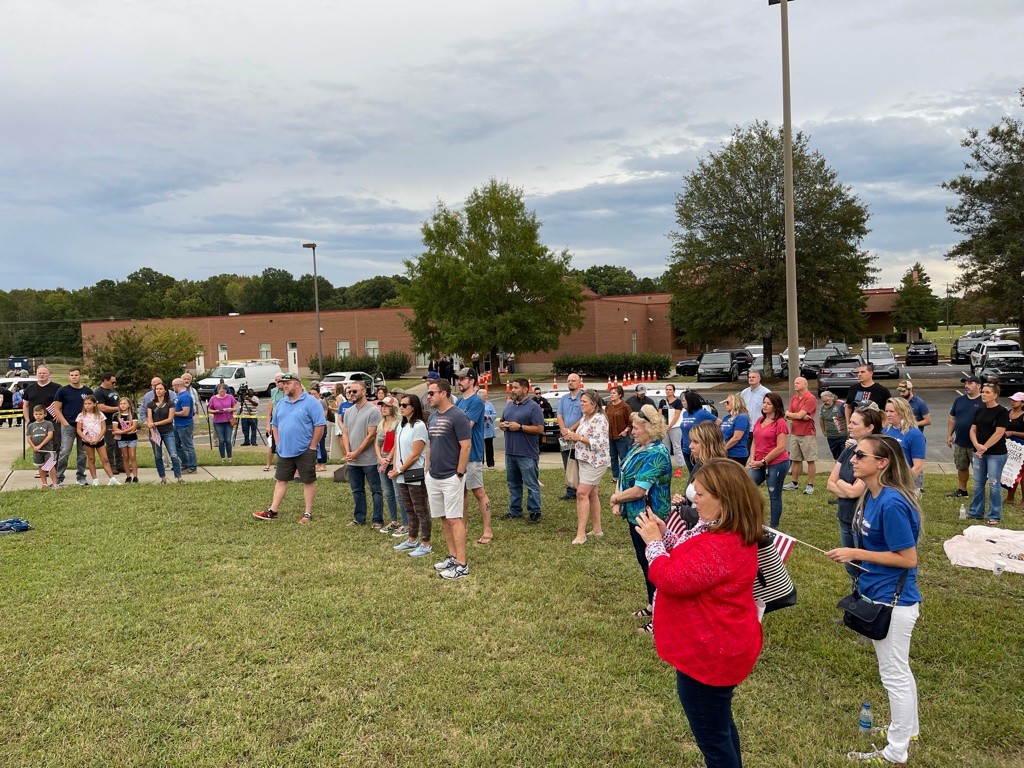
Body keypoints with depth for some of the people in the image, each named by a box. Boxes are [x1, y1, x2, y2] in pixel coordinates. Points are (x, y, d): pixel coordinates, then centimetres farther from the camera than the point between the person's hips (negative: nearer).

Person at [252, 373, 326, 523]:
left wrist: (312, 446, -14)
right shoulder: (281, 403, 10)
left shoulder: (311, 402, -11)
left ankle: (308, 514, 9)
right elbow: (274, 424, 19)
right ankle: (272, 511, 18)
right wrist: (278, 443, 10)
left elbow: (320, 425, -15)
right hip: (284, 451, 6)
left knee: (308, 481, 3)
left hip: (305, 451, -6)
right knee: (281, 480, 11)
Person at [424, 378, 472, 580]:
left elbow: (466, 446, -16)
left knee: (455, 519, -7)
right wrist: (428, 469, 14)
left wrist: (459, 474, -16)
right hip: (433, 477, 8)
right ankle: (452, 556, 23)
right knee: (444, 518, 12)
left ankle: (461, 564, -4)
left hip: (451, 477, -8)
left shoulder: (458, 416, -13)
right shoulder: (432, 418, 12)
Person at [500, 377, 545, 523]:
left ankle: (534, 512, 7)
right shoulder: (509, 405, 14)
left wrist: (520, 427, -19)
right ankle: (515, 511, 25)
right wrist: (502, 425, -1)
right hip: (510, 452, 7)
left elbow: (540, 428, -14)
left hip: (527, 454, -7)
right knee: (513, 483, 15)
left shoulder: (533, 407, -9)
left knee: (531, 484, 0)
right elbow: (501, 422, 23)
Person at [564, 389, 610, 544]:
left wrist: (579, 437, -25)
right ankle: (597, 529, 20)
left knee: (582, 493, -14)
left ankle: (581, 533, -13)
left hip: (595, 462, -9)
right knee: (591, 494, 12)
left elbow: (599, 444, -23)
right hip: (584, 460, 9)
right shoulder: (584, 418, 13)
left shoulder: (599, 419, -16)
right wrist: (572, 438, 1)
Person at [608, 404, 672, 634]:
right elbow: (623, 475, 11)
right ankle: (653, 605, 37)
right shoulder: (638, 447, 6)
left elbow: (638, 490, -28)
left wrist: (615, 498, -11)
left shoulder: (656, 454, -24)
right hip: (636, 515, 10)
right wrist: (617, 501, -4)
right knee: (644, 561, 21)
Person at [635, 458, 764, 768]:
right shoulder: (732, 534, 3)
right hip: (719, 647, 11)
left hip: (708, 654, -11)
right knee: (720, 725, 28)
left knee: (712, 737, 8)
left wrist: (654, 542, -15)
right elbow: (688, 562, 13)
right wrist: (665, 535, 0)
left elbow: (673, 579, -29)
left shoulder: (719, 546, -32)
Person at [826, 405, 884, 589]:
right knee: (851, 569, 19)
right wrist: (848, 490, -13)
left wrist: (839, 482, -4)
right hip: (845, 518, 8)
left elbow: (854, 491, -23)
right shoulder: (848, 450, 4)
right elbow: (831, 483, 5)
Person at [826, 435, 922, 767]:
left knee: (894, 675, 7)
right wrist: (856, 554, 3)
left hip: (893, 602, -9)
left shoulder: (892, 504, -27)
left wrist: (856, 554, -22)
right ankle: (908, 729, 43)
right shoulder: (871, 496, 0)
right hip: (879, 595, 9)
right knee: (899, 669, 25)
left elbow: (908, 558, -23)